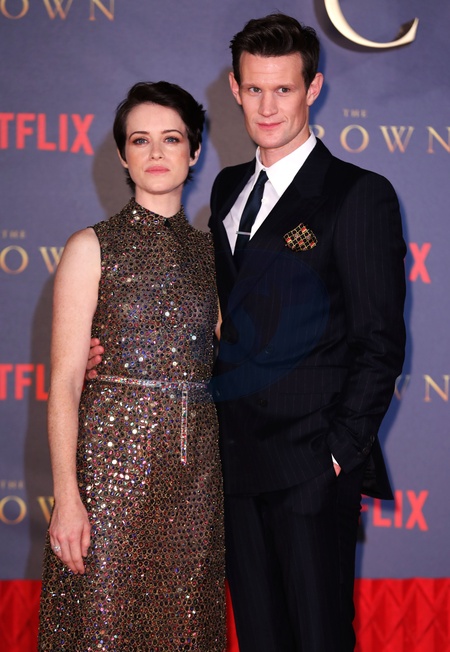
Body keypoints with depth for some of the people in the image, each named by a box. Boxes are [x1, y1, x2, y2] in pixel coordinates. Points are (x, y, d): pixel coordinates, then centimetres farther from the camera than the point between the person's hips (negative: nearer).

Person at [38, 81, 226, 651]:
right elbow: (65, 383, -6)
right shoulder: (92, 248, 0)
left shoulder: (209, 252, 12)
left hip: (195, 462, 4)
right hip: (113, 454, -4)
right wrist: (66, 494, -14)